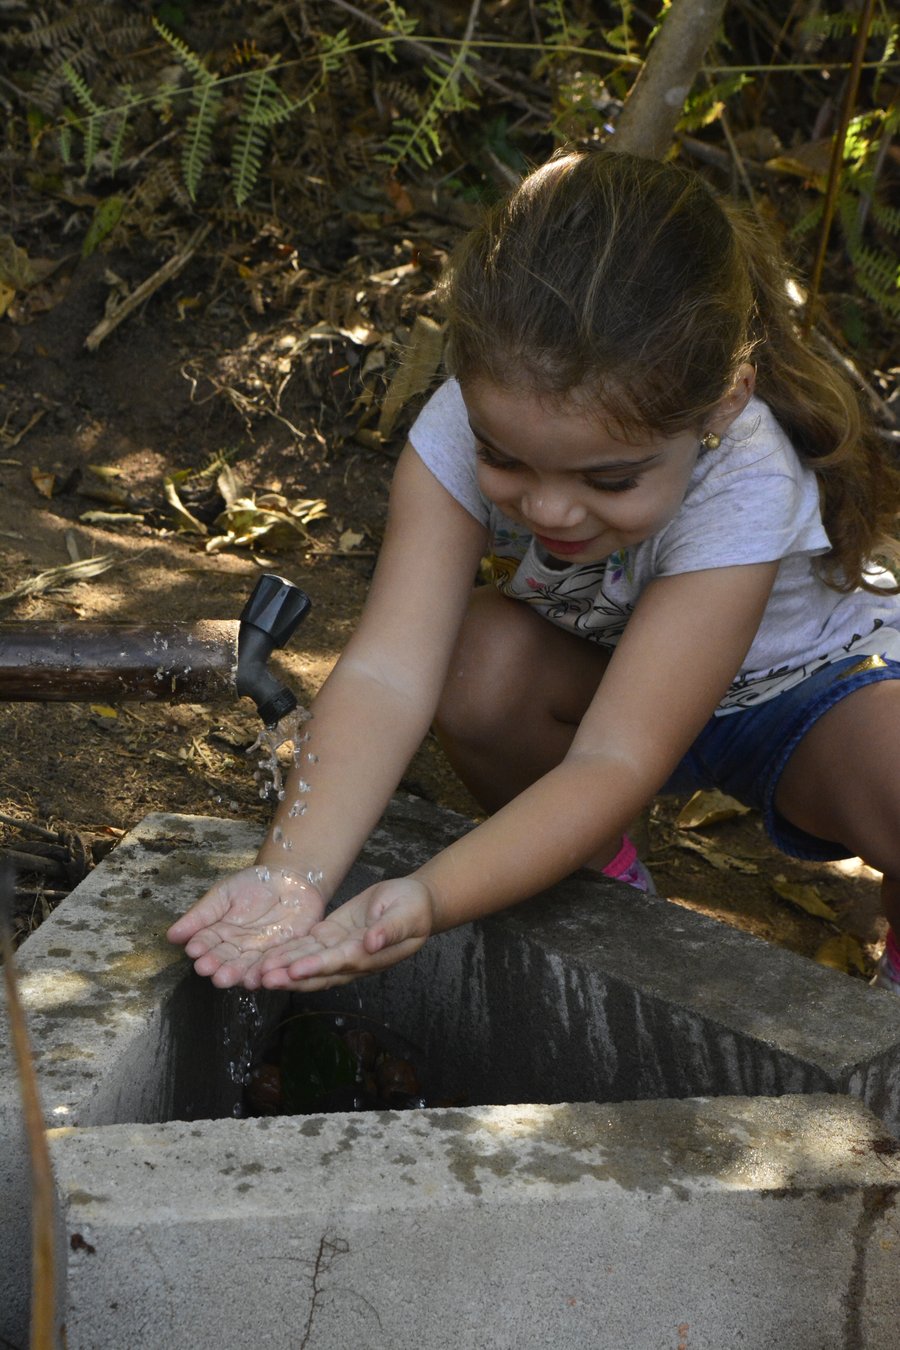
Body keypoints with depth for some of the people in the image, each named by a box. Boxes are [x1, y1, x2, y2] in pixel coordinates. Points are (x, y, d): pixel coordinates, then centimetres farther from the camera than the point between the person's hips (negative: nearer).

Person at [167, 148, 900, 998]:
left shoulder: (745, 489, -39)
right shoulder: (469, 430, -30)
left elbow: (615, 764, -43)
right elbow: (387, 671, -38)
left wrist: (431, 899, -57)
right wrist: (295, 873, -54)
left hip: (811, 686, -3)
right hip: (604, 670, 3)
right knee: (477, 662, -30)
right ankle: (600, 882, 0)